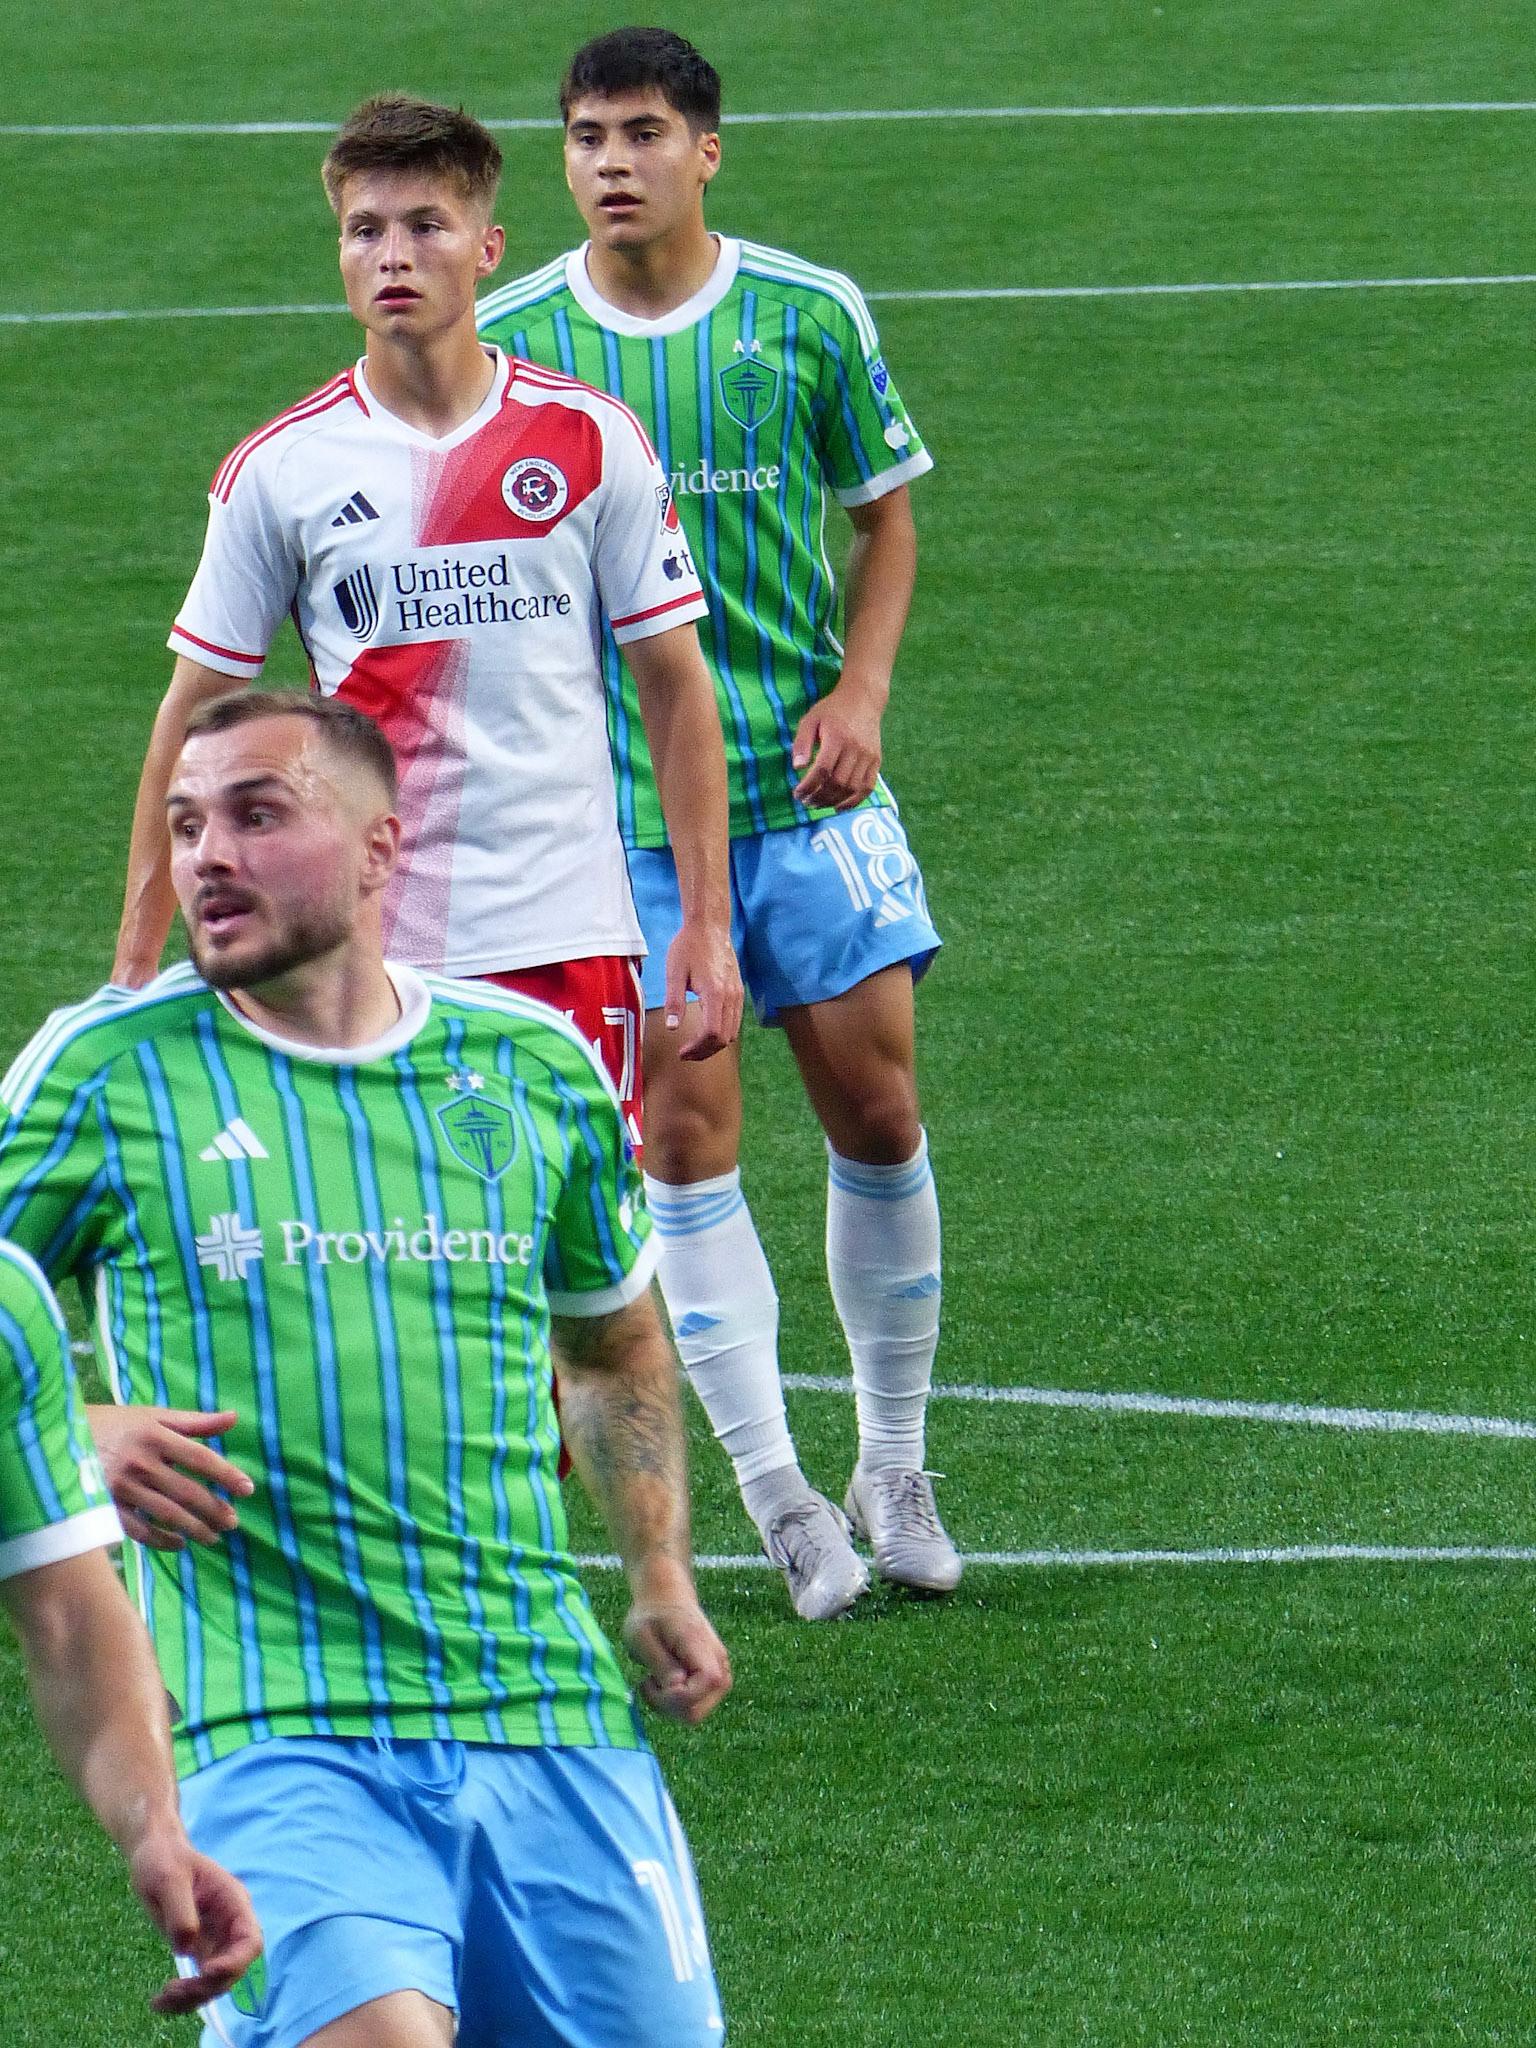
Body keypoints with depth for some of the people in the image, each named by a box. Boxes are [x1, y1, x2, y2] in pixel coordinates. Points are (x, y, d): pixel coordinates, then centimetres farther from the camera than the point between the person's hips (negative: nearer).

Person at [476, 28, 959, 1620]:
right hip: (616, 805, -1)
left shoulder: (811, 319, -1)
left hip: (804, 786, 1)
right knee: (684, 1132, -6)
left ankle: (893, 1471, 18)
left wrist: (859, 691, -4)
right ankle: (778, 1499, 2)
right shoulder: (505, 346, -2)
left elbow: (885, 518, 10)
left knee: (875, 1104, 1)